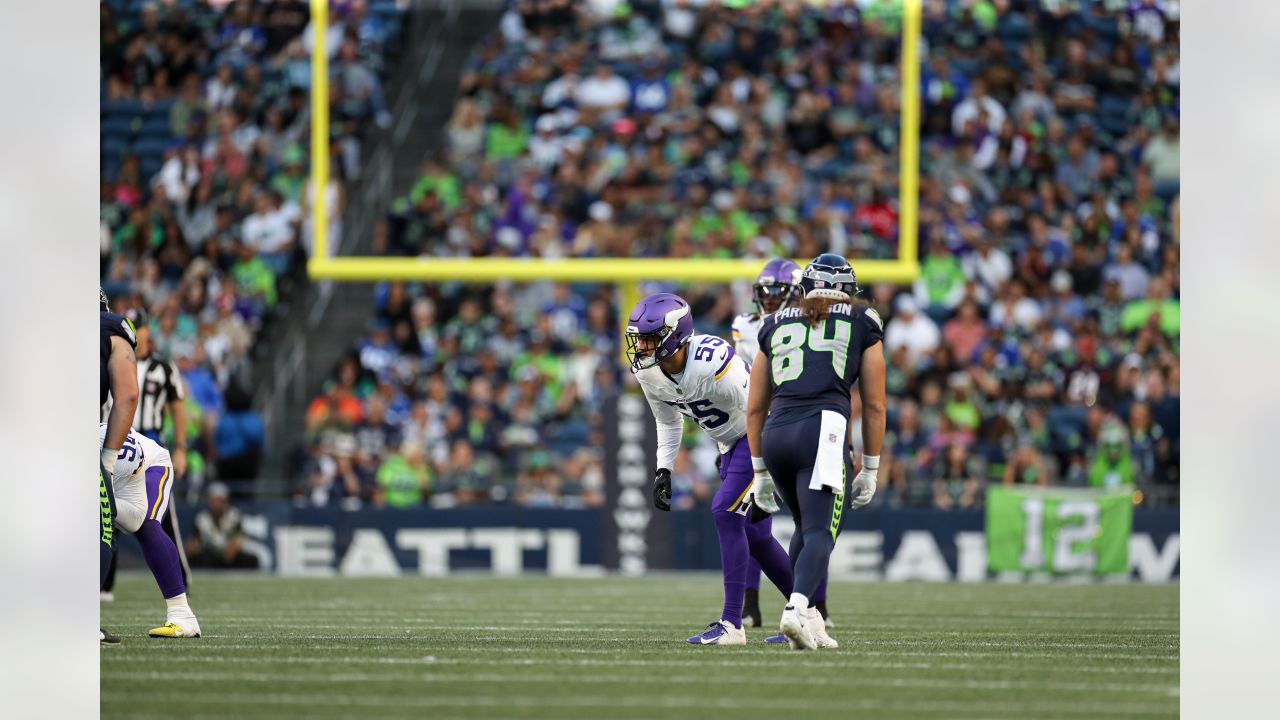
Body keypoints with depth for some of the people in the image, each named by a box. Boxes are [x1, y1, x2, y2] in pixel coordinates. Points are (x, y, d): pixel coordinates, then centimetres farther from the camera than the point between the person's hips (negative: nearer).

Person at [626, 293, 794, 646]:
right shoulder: (649, 372, -7)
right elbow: (669, 423, 14)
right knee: (754, 534, 10)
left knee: (725, 512, -19)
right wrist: (663, 471, 4)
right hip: (731, 444, 9)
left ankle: (731, 624, -18)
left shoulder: (711, 362, -32)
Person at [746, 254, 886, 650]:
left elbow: (755, 408, 22)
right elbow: (874, 405, 14)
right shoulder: (862, 324, 15)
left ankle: (808, 621, 17)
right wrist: (870, 469, 19)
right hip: (823, 429, -4)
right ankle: (797, 609, -32)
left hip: (775, 436, 4)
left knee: (806, 526, 22)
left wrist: (760, 470, 28)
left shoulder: (775, 325, 22)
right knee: (820, 533, -8)